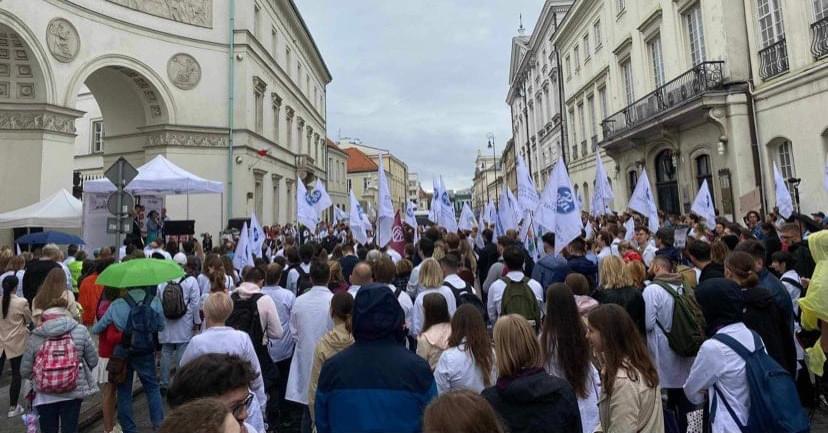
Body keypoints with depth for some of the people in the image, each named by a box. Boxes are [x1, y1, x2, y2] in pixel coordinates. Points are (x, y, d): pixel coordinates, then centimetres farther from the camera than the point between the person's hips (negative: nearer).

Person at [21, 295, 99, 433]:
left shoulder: (35, 336, -5)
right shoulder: (80, 330, -7)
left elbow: (25, 371, 0)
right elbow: (93, 361, -1)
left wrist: (37, 379, 21)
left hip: (44, 395, 1)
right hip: (73, 392, -1)